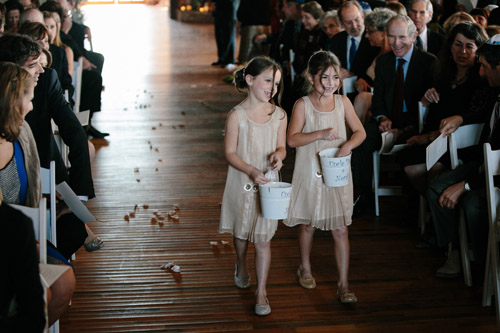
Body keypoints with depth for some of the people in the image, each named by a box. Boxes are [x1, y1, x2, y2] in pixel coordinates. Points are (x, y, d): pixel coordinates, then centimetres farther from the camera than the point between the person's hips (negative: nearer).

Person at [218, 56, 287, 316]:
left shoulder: (279, 115, -3)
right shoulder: (237, 115, -13)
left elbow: (281, 146, 7)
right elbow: (230, 153, -12)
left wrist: (278, 155, -16)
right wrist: (251, 171, -25)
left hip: (267, 183, 1)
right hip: (242, 183, -1)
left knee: (262, 239, 1)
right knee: (241, 231, 21)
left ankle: (261, 292, 9)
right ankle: (241, 265, 51)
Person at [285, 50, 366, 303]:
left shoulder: (343, 102, 0)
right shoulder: (303, 105, -8)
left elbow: (360, 131, 2)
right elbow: (292, 139, -15)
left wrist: (348, 144, -18)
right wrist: (320, 134, -25)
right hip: (310, 173, -1)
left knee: (340, 229, 0)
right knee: (308, 224, 16)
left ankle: (343, 284, 6)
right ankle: (305, 269, 39)